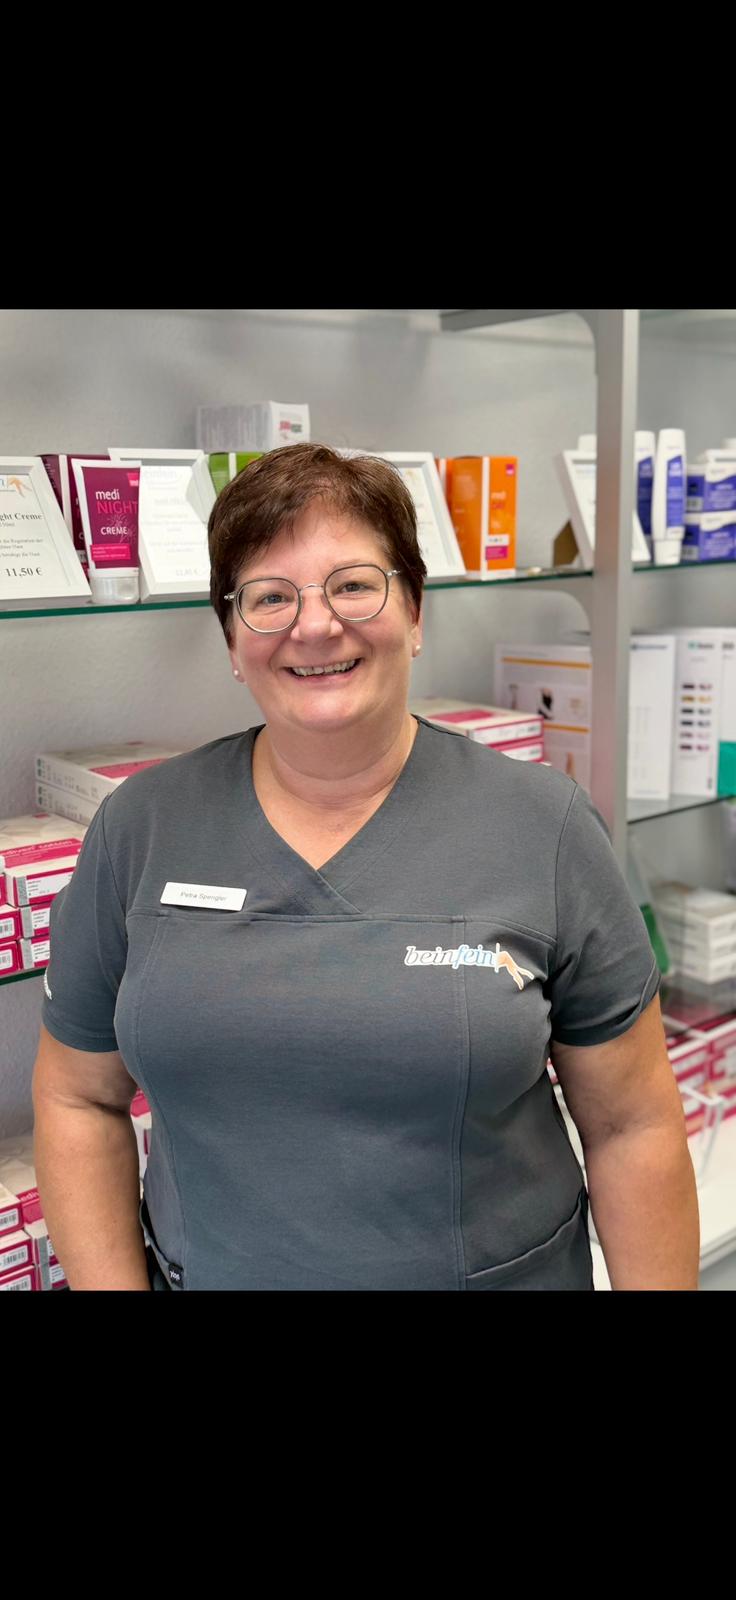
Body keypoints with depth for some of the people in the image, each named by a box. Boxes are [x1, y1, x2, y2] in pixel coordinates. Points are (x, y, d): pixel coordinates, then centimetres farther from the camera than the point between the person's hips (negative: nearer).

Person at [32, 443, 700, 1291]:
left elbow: (633, 1125, -8)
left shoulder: (547, 829, -13)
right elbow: (79, 1099, 0)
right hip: (203, 1268, 2)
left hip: (504, 1269, -1)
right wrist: (112, 1283, -6)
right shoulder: (138, 828, -8)